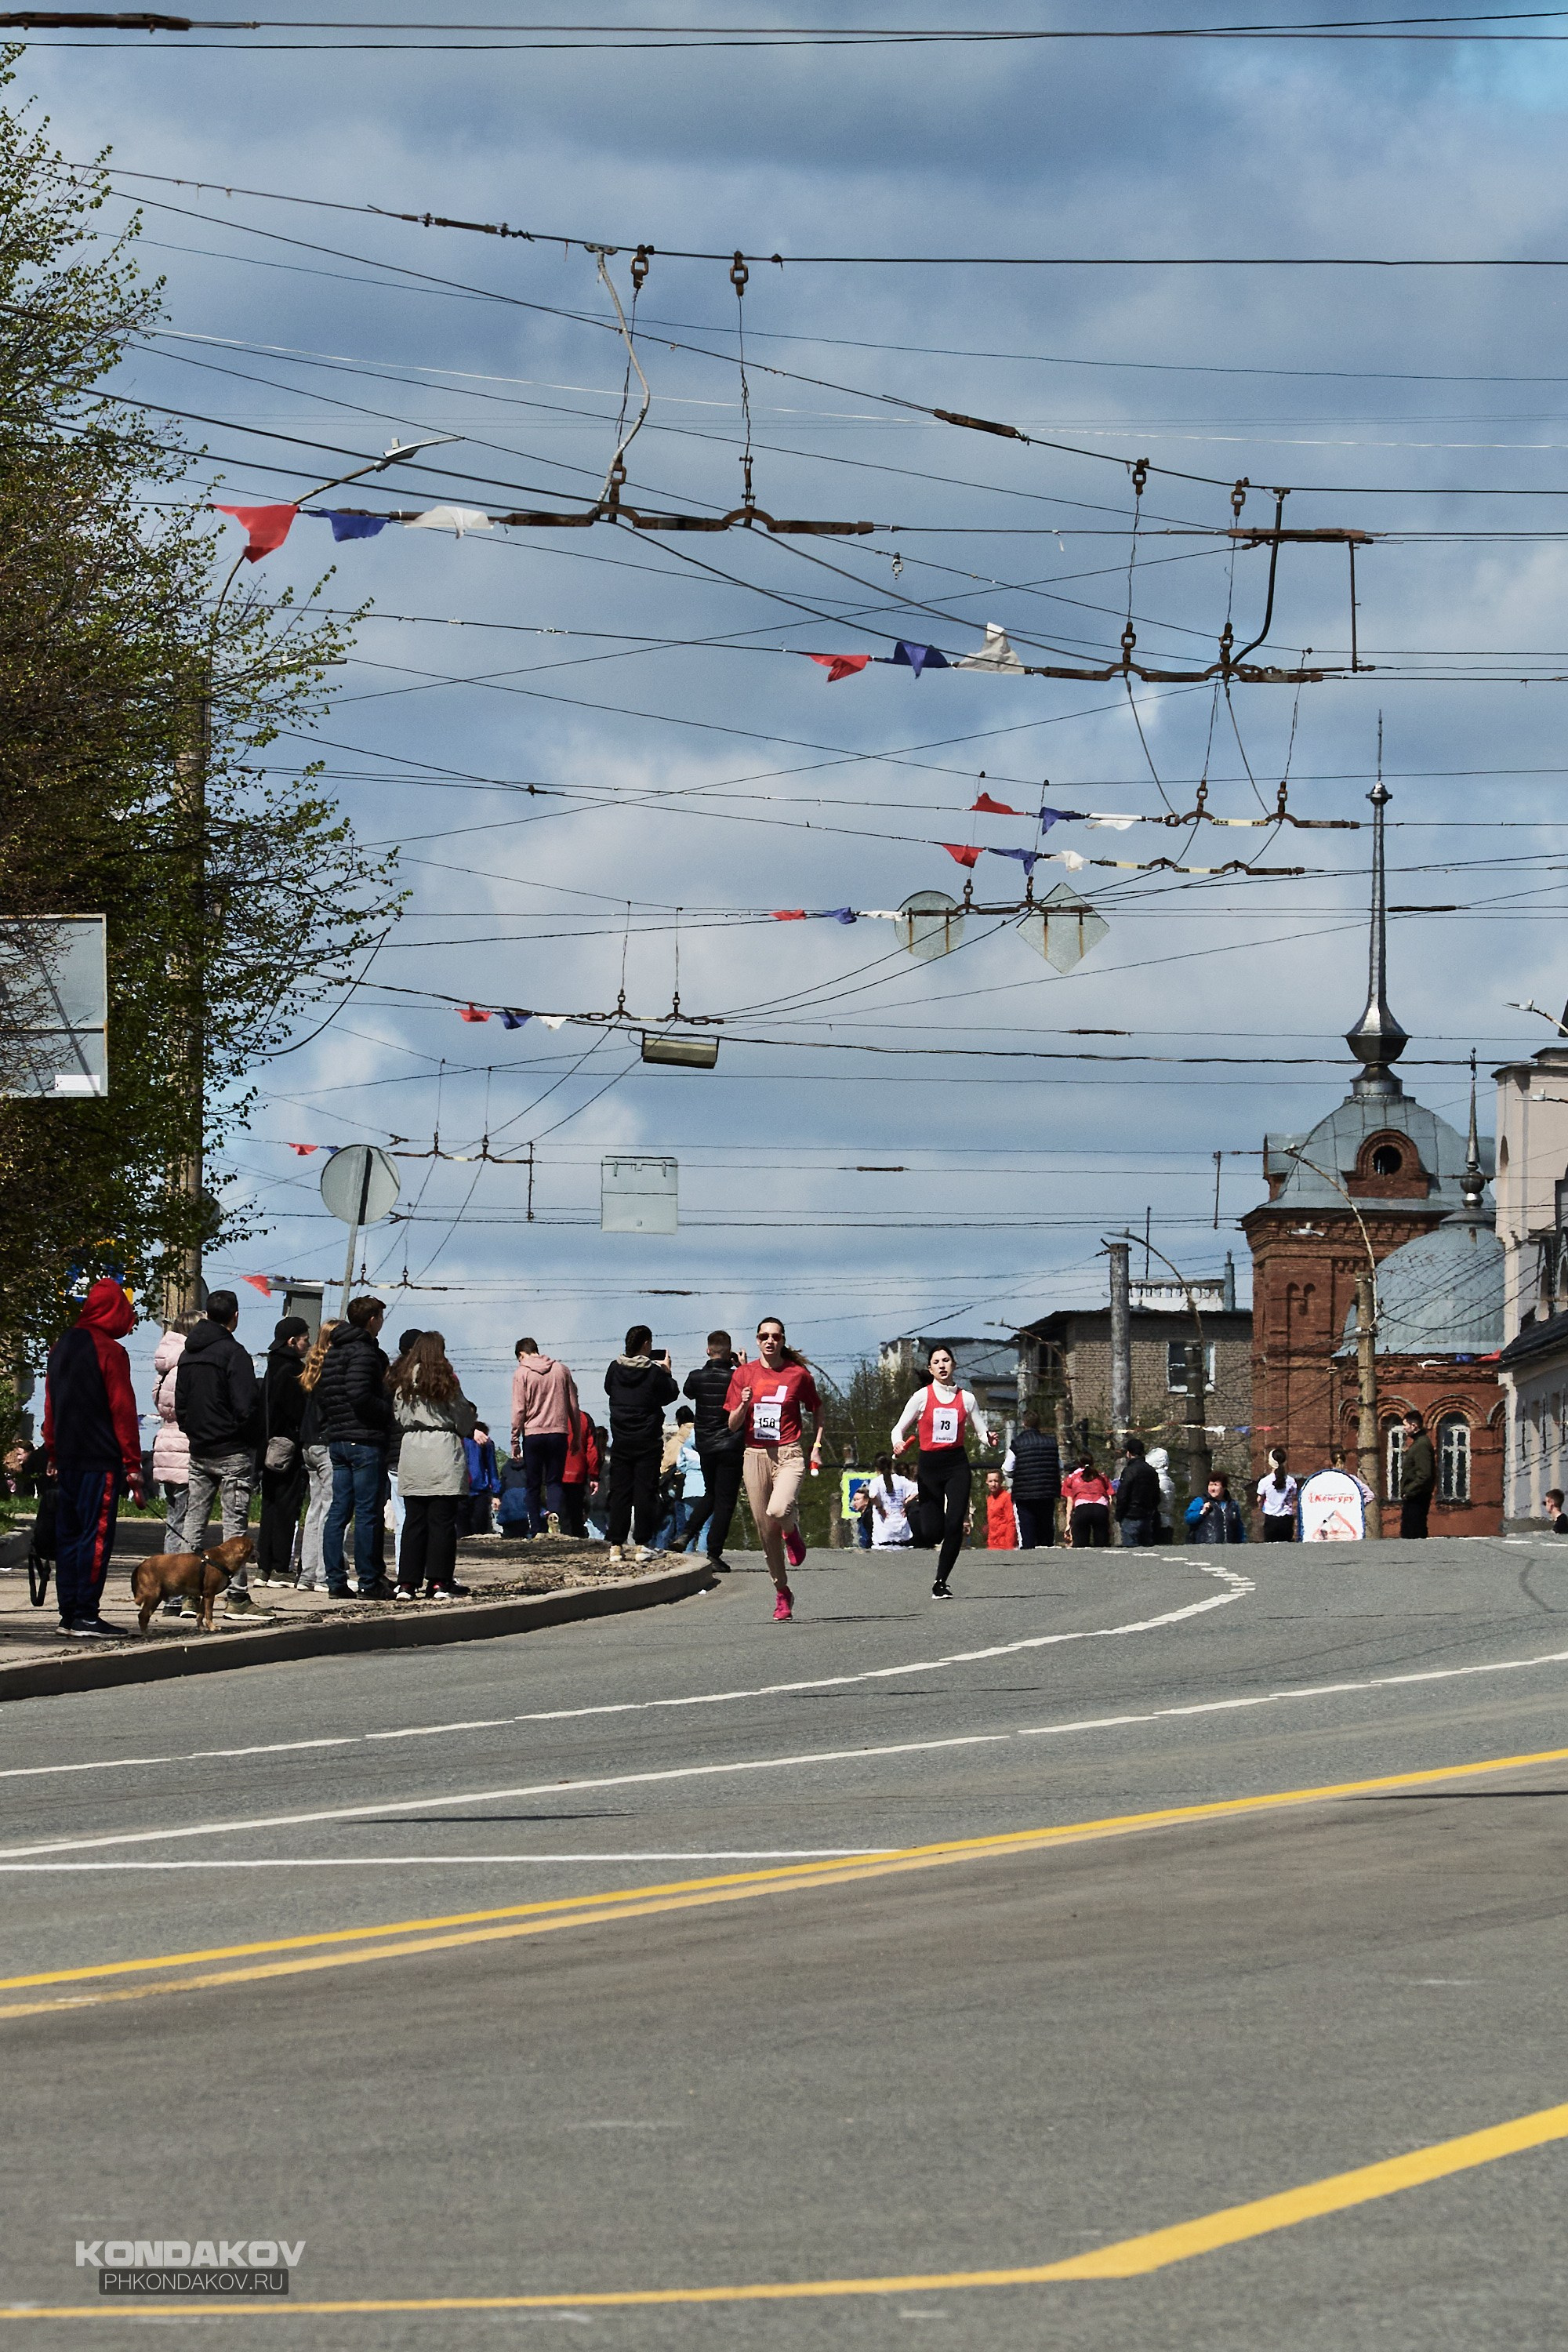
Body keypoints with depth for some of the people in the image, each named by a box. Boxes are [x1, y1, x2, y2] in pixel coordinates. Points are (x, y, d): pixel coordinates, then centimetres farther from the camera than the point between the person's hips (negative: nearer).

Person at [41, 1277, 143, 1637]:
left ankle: (69, 1614, 13)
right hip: (101, 1459, -8)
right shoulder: (110, 1351, -11)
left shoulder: (61, 1347, 12)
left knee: (68, 1535, 11)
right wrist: (133, 1464, -9)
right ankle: (86, 1617, -9)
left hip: (67, 1459, 8)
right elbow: (123, 1411, -12)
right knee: (96, 1535, -7)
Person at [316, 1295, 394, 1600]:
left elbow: (320, 1393, 15)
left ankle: (335, 1581, 8)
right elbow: (360, 1396, -23)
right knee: (367, 1512, -5)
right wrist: (389, 1410, -10)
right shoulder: (364, 1352, -13)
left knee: (339, 1510, 9)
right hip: (365, 1440, -9)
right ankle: (369, 1583, -4)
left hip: (337, 1438, 9)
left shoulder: (333, 1352, 15)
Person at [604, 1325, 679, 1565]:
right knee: (645, 1491, 1)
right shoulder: (655, 1372, -11)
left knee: (619, 1492, 6)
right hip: (648, 1443, -3)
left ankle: (616, 1545, 4)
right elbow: (670, 1395, 2)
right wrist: (667, 1372, 17)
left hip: (621, 1442, 3)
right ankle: (643, 1544, -1)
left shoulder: (615, 1369, 0)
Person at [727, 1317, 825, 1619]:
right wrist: (743, 1406, -14)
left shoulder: (799, 1374, 2)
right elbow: (732, 1425, 6)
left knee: (778, 1511, -29)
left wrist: (817, 1445, 7)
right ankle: (782, 1594, 17)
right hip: (755, 1455, 2)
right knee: (765, 1530, 3)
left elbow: (817, 1410, 18)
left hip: (789, 1454, -2)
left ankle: (792, 1532, 9)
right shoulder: (744, 1374, 5)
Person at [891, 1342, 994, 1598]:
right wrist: (898, 1445, -19)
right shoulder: (922, 1397, 1)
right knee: (931, 1532, -8)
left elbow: (982, 1432, 10)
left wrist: (988, 1439, -13)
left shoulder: (966, 1398, 6)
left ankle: (941, 1582, 1)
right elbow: (899, 1429, 3)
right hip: (929, 1466, -1)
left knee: (954, 1526, -11)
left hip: (957, 1464, 1)